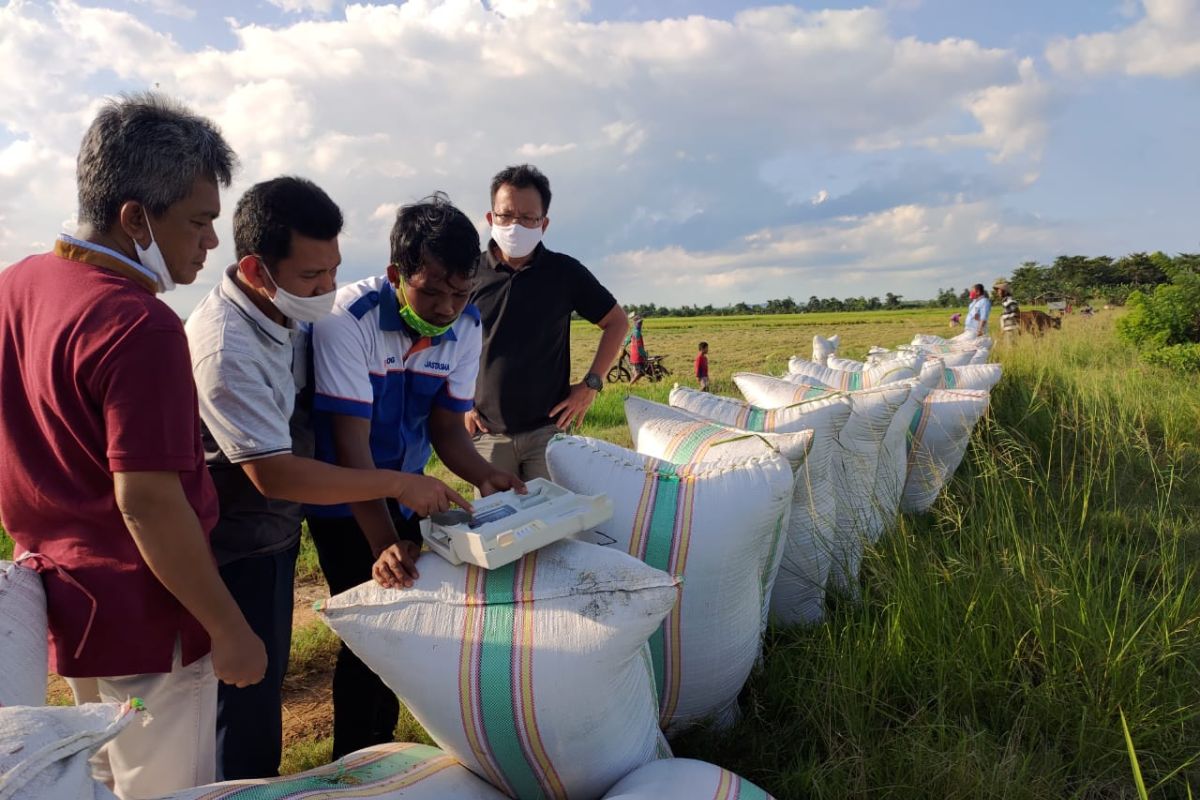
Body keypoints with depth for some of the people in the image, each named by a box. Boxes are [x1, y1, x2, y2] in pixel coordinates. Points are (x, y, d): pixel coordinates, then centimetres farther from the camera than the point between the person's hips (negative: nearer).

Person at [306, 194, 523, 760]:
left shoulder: (465, 327, -11)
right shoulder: (348, 319, -27)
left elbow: (447, 426, -6)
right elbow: (351, 443, -29)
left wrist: (484, 476, -26)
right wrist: (383, 543, -36)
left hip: (407, 494, 5)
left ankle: (382, 749, 34)